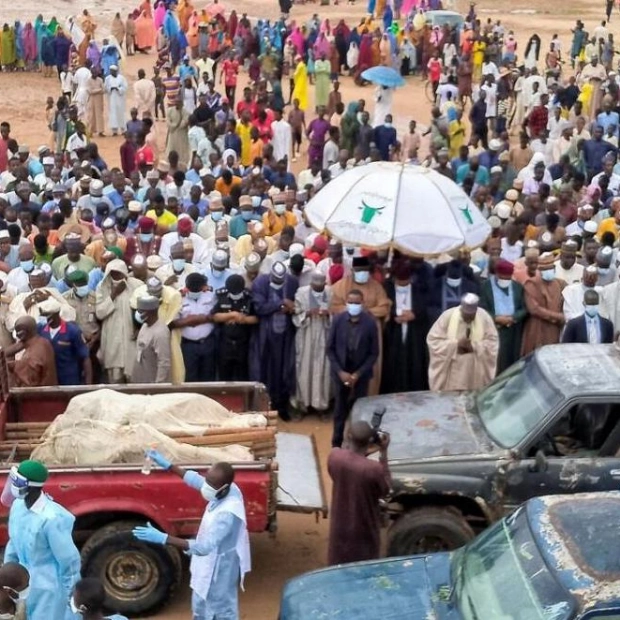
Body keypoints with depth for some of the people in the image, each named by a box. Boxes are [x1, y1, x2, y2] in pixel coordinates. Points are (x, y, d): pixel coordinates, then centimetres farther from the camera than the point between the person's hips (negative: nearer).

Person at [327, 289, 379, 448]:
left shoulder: (370, 323, -11)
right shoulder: (338, 320, -8)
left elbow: (374, 353, -7)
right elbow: (330, 348, -2)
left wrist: (358, 374, -13)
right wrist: (340, 372, -11)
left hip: (361, 374, -1)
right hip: (341, 373, 1)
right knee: (340, 409, 11)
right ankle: (337, 444, 24)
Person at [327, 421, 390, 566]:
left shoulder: (334, 456, -18)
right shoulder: (374, 468, -31)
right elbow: (384, 491, -11)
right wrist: (383, 453, -15)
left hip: (340, 525, 4)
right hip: (363, 529, -4)